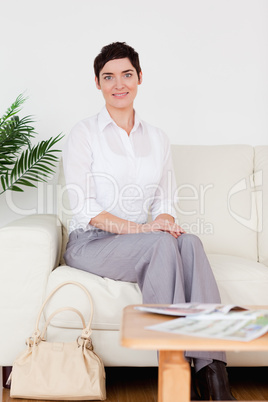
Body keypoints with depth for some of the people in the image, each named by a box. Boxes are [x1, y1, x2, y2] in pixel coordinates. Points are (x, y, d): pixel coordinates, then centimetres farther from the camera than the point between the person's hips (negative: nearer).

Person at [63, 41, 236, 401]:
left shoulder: (158, 139, 15)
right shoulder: (84, 134, 0)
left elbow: (165, 202, 13)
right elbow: (84, 208, -9)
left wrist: (164, 219, -12)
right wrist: (140, 229, -21)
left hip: (142, 239, 4)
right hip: (90, 243, -4)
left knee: (189, 241, -29)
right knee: (161, 243, -33)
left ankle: (212, 369, -34)